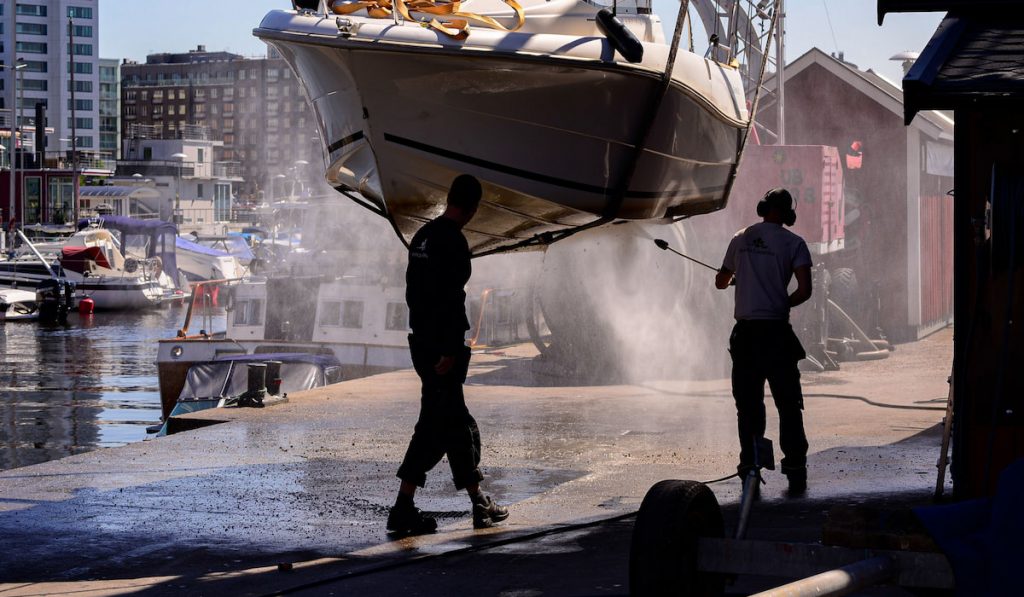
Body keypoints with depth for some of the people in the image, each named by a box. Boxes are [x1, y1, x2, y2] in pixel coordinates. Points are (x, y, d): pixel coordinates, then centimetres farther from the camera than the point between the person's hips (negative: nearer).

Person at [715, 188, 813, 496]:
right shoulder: (793, 243, -1)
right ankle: (795, 474, -1)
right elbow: (804, 290, -10)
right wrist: (784, 304, 9)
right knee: (788, 405, 3)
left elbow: (721, 282, 22)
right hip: (776, 331, -3)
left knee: (748, 405, 8)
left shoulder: (740, 239, 10)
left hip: (745, 332, 3)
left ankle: (750, 472, 6)